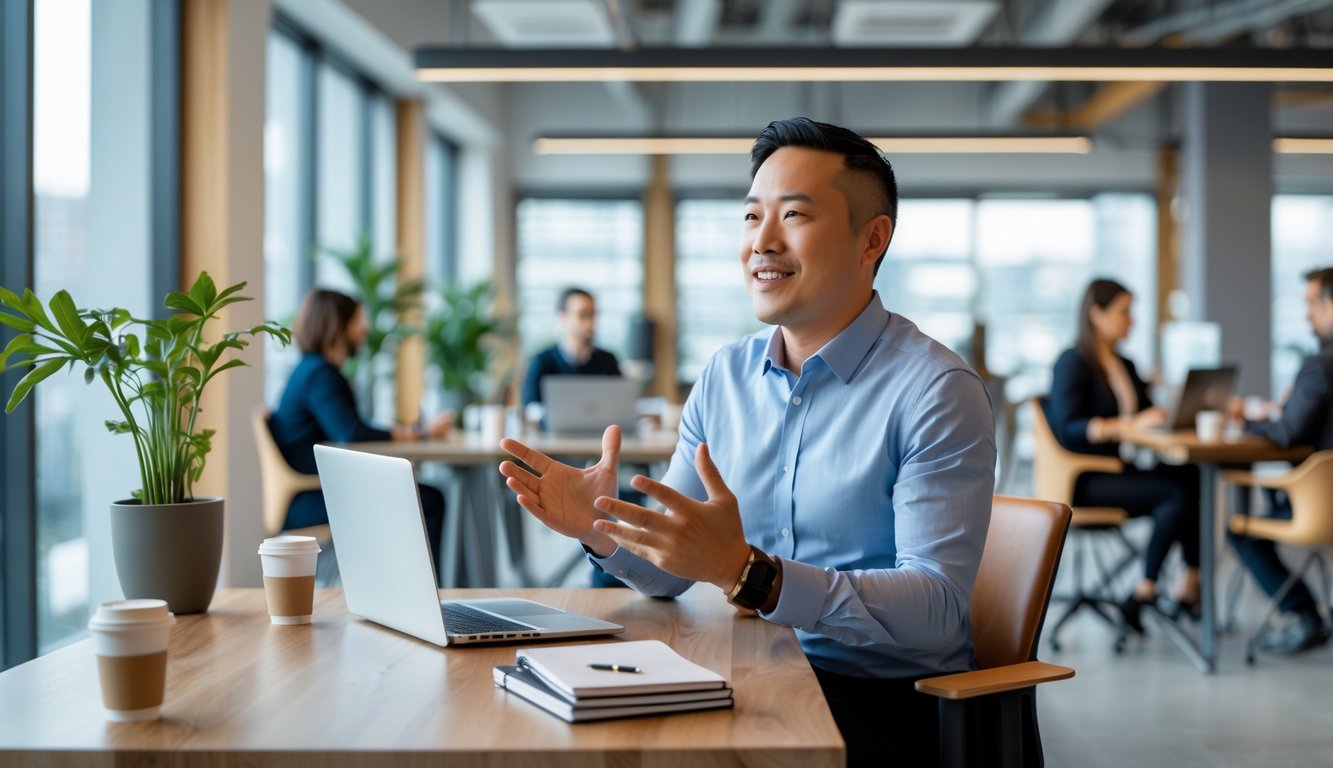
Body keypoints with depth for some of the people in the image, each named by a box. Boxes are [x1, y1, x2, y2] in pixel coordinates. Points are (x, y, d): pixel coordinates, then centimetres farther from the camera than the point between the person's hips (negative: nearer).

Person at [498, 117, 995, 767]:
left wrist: (745, 571, -33)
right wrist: (601, 531, -12)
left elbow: (938, 611, -22)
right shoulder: (725, 376, 7)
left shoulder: (934, 391, -13)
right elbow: (672, 572, 11)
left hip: (885, 697, -5)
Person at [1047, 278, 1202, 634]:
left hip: (1124, 470, 8)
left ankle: (1189, 587, -15)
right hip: (1086, 480, -7)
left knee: (1194, 478, -18)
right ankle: (1143, 596, -19)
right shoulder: (1073, 363, -6)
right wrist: (1132, 424, -26)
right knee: (1175, 494, -26)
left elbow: (1151, 417, 19)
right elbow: (1069, 429, -18)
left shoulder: (1125, 365, 19)